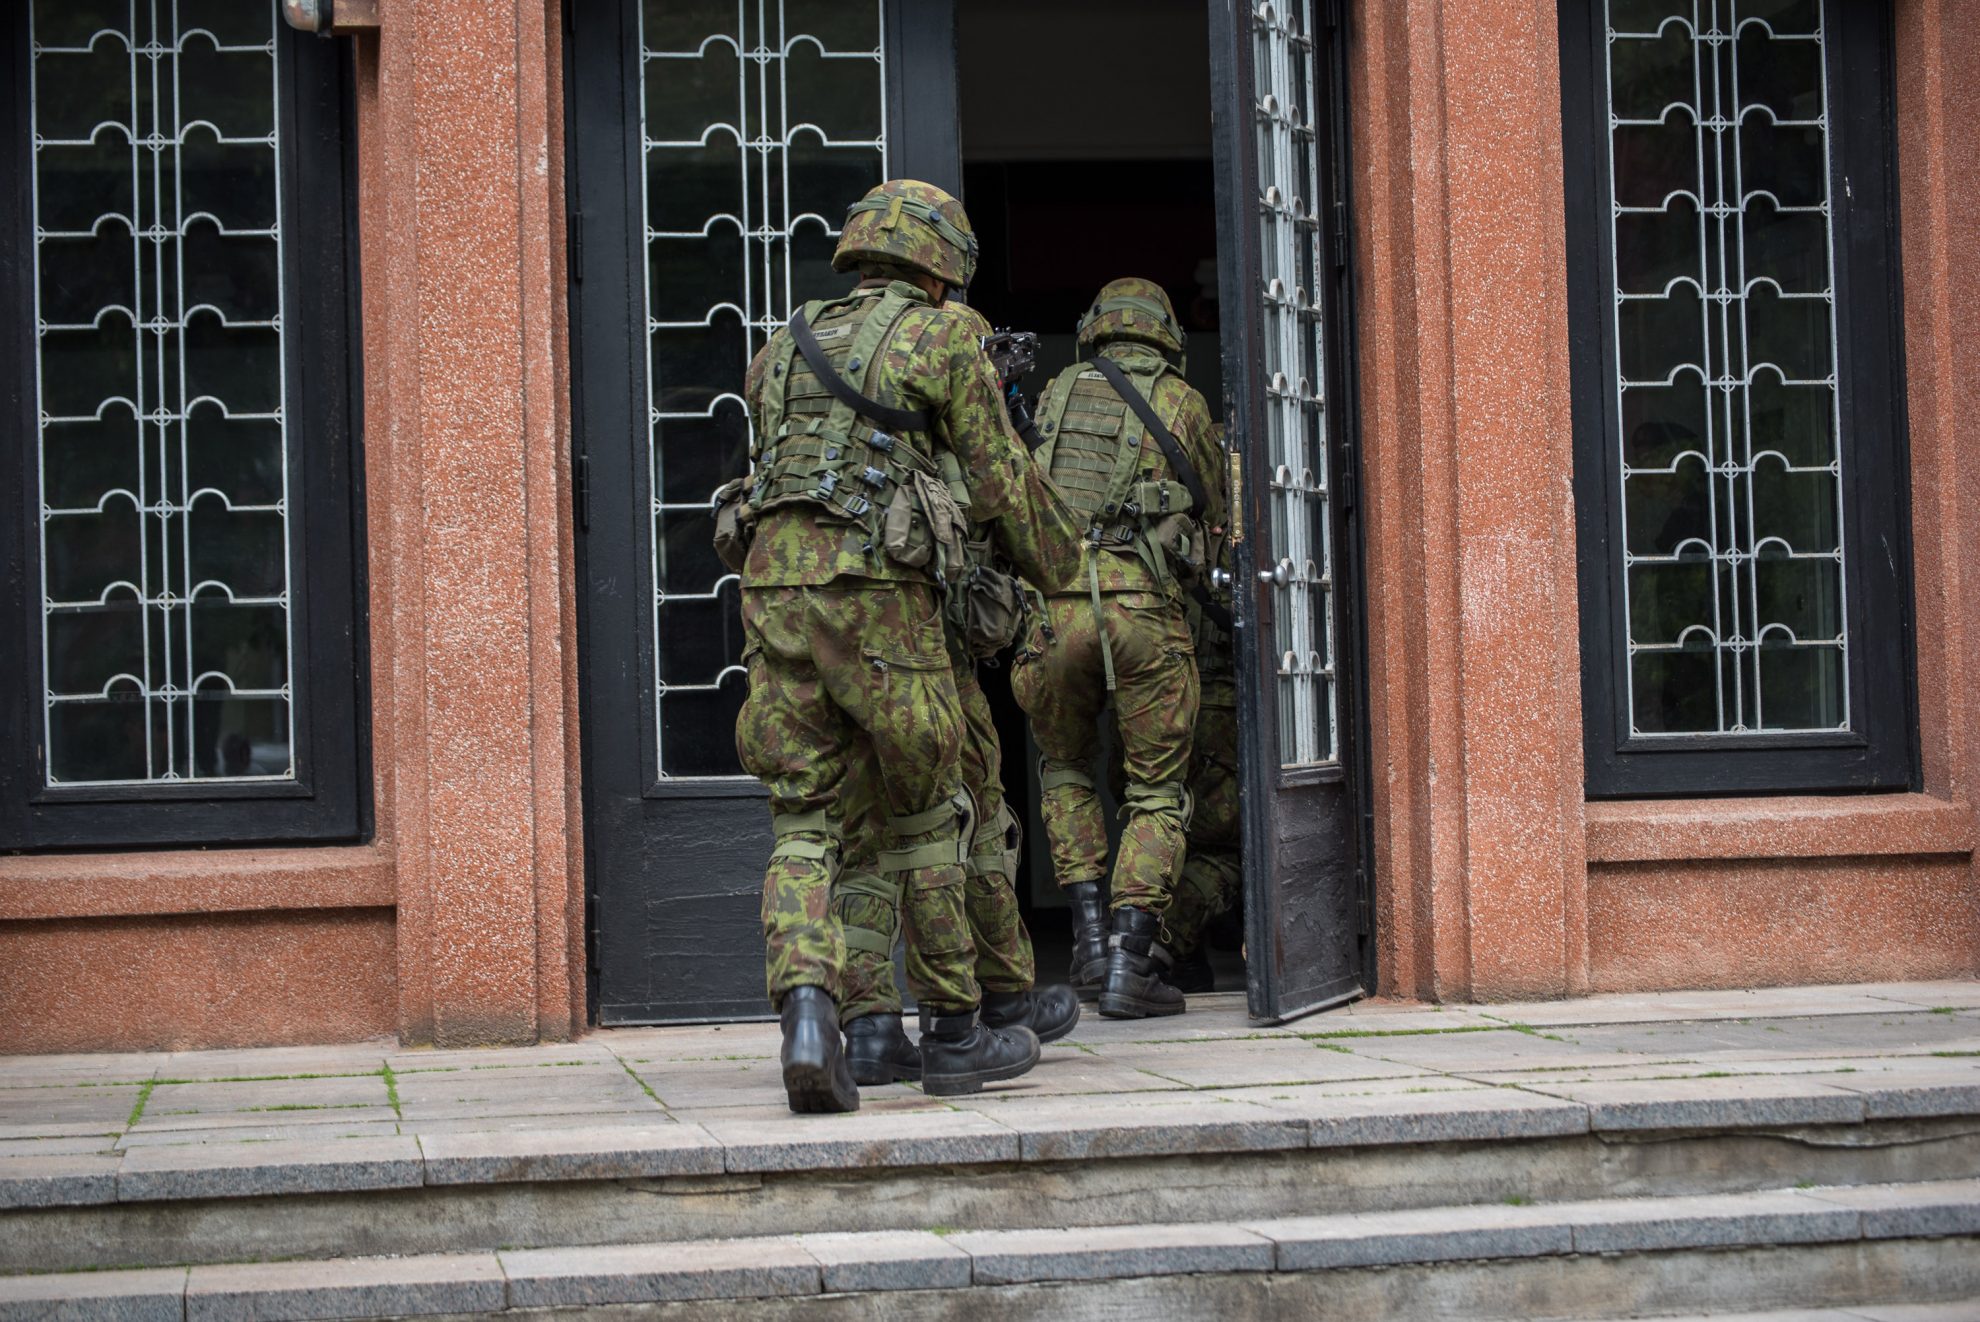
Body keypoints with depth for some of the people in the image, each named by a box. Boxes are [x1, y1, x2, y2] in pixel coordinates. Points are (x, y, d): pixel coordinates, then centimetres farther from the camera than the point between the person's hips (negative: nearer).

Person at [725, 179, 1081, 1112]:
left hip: (772, 583, 4)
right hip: (877, 592, -4)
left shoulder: (786, 347, 22)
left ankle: (806, 1009, -19)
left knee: (803, 823, 4)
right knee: (925, 815, 10)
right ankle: (953, 1034, 18)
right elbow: (1002, 483, 8)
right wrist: (1062, 567, 25)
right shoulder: (941, 338, 6)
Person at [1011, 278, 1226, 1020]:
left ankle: (1089, 932, 10)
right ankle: (1132, 959, -6)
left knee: (1065, 770, 24)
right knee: (1157, 793, 7)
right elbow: (1212, 514, 20)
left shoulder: (1058, 393, 17)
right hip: (1144, 606, -2)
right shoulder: (1181, 401, 10)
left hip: (1055, 604, 2)